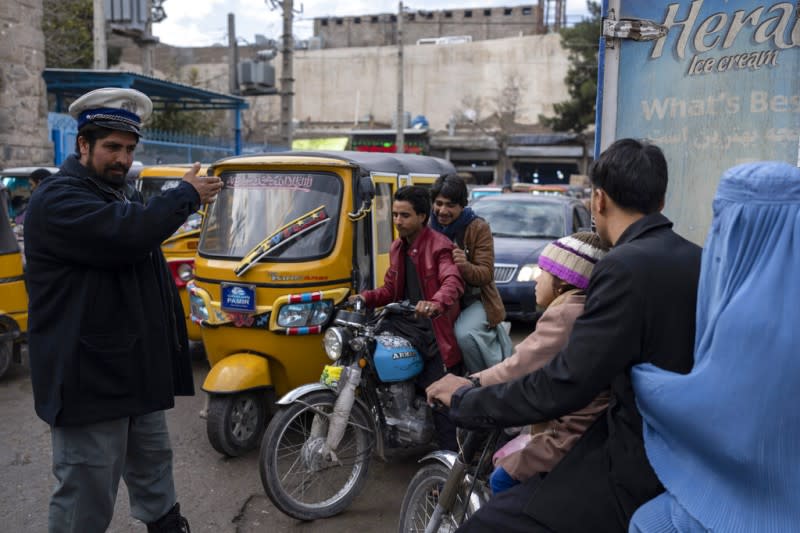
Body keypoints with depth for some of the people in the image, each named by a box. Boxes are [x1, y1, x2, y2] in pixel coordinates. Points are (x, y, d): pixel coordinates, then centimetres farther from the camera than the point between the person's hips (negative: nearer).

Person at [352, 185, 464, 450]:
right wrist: (365, 297, 0)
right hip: (406, 324, 7)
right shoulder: (397, 248, 18)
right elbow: (390, 289, 21)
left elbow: (453, 281, -27)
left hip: (435, 331, -7)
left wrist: (436, 303, -49)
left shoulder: (439, 246, -10)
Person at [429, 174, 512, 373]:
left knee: (464, 335, -31)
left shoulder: (479, 228, -9)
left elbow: (486, 275, -14)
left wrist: (465, 267, -36)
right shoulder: (429, 227, 2)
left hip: (475, 300, -5)